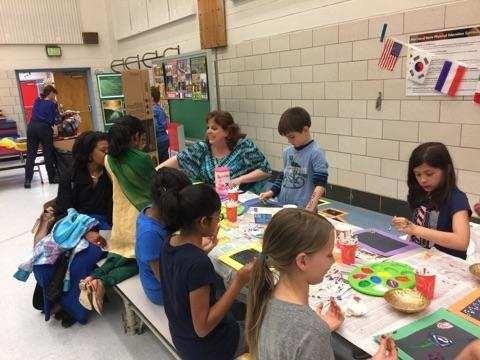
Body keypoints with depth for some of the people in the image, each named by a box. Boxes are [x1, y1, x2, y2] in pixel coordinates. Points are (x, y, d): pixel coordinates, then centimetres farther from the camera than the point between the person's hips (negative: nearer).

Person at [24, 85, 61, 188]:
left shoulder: (37, 101, 17)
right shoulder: (52, 104, 2)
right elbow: (56, 120, -1)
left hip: (32, 126, 5)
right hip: (44, 128, -5)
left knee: (31, 154, 4)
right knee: (48, 154, 5)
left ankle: (27, 180, 2)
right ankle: (52, 177, 13)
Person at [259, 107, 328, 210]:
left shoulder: (316, 153, -11)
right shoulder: (287, 152, 8)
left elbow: (320, 185, -15)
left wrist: (310, 209, -25)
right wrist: (272, 192, 8)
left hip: (303, 210, -5)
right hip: (282, 206, 5)